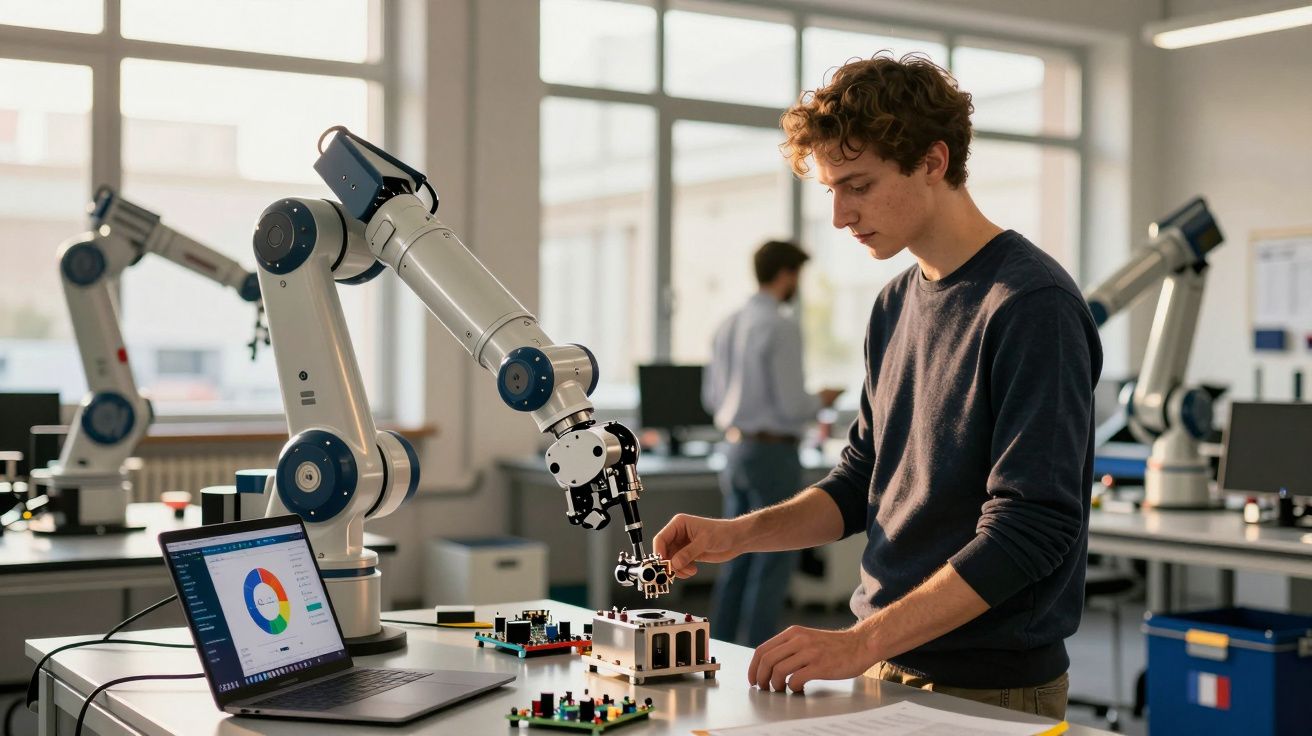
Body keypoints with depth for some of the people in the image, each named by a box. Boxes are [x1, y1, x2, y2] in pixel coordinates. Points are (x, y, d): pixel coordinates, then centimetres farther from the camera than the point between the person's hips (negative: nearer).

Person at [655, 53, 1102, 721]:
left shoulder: (1032, 306, -18)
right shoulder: (896, 304, 7)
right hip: (885, 673, 7)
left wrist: (861, 643, -25)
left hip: (992, 690, -7)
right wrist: (741, 534, -3)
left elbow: (1029, 528, -23)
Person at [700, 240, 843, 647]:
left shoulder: (729, 325, 8)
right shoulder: (780, 326, -16)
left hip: (736, 447, 8)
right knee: (773, 561, 0)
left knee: (736, 559, 15)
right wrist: (820, 400, 1)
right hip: (773, 453, -8)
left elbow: (712, 396, 15)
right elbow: (792, 405, -18)